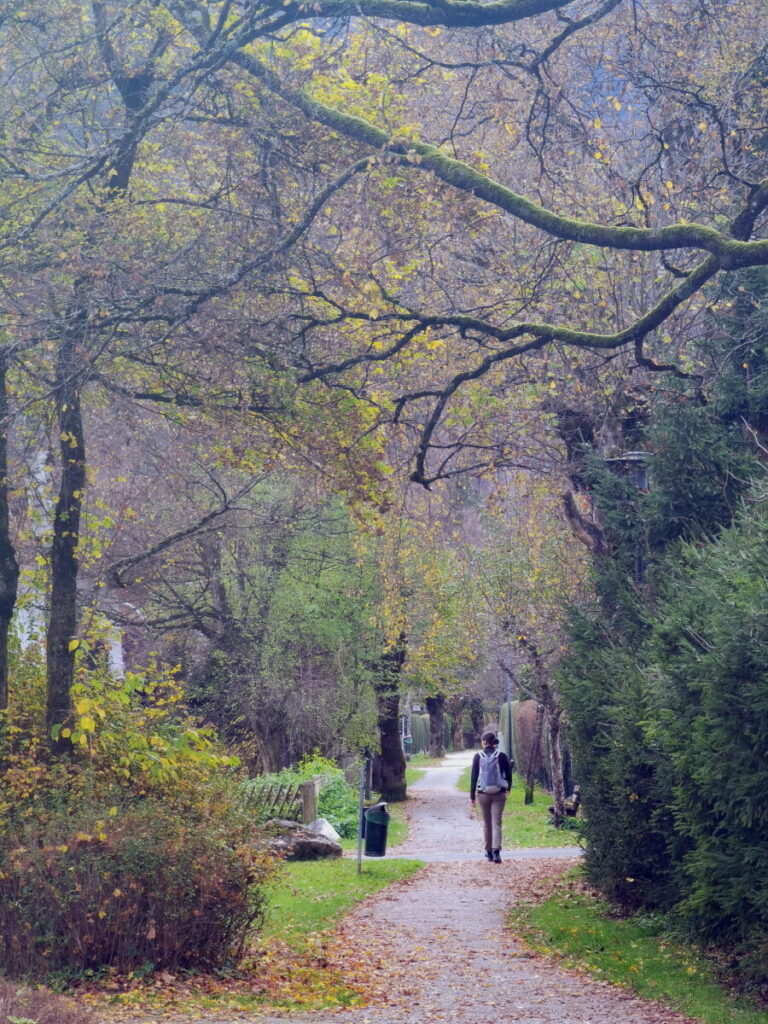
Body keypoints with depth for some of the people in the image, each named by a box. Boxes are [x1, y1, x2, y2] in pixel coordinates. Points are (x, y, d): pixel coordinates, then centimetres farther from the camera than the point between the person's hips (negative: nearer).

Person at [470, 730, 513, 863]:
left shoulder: (478, 756, -4)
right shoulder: (502, 756, -4)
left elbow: (474, 777, -3)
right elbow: (508, 775, 3)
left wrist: (472, 796, 3)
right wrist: (508, 788, 22)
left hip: (483, 794, 1)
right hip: (499, 794, -1)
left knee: (486, 823, 15)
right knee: (496, 823, -2)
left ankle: (488, 852, 21)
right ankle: (496, 850, -19)